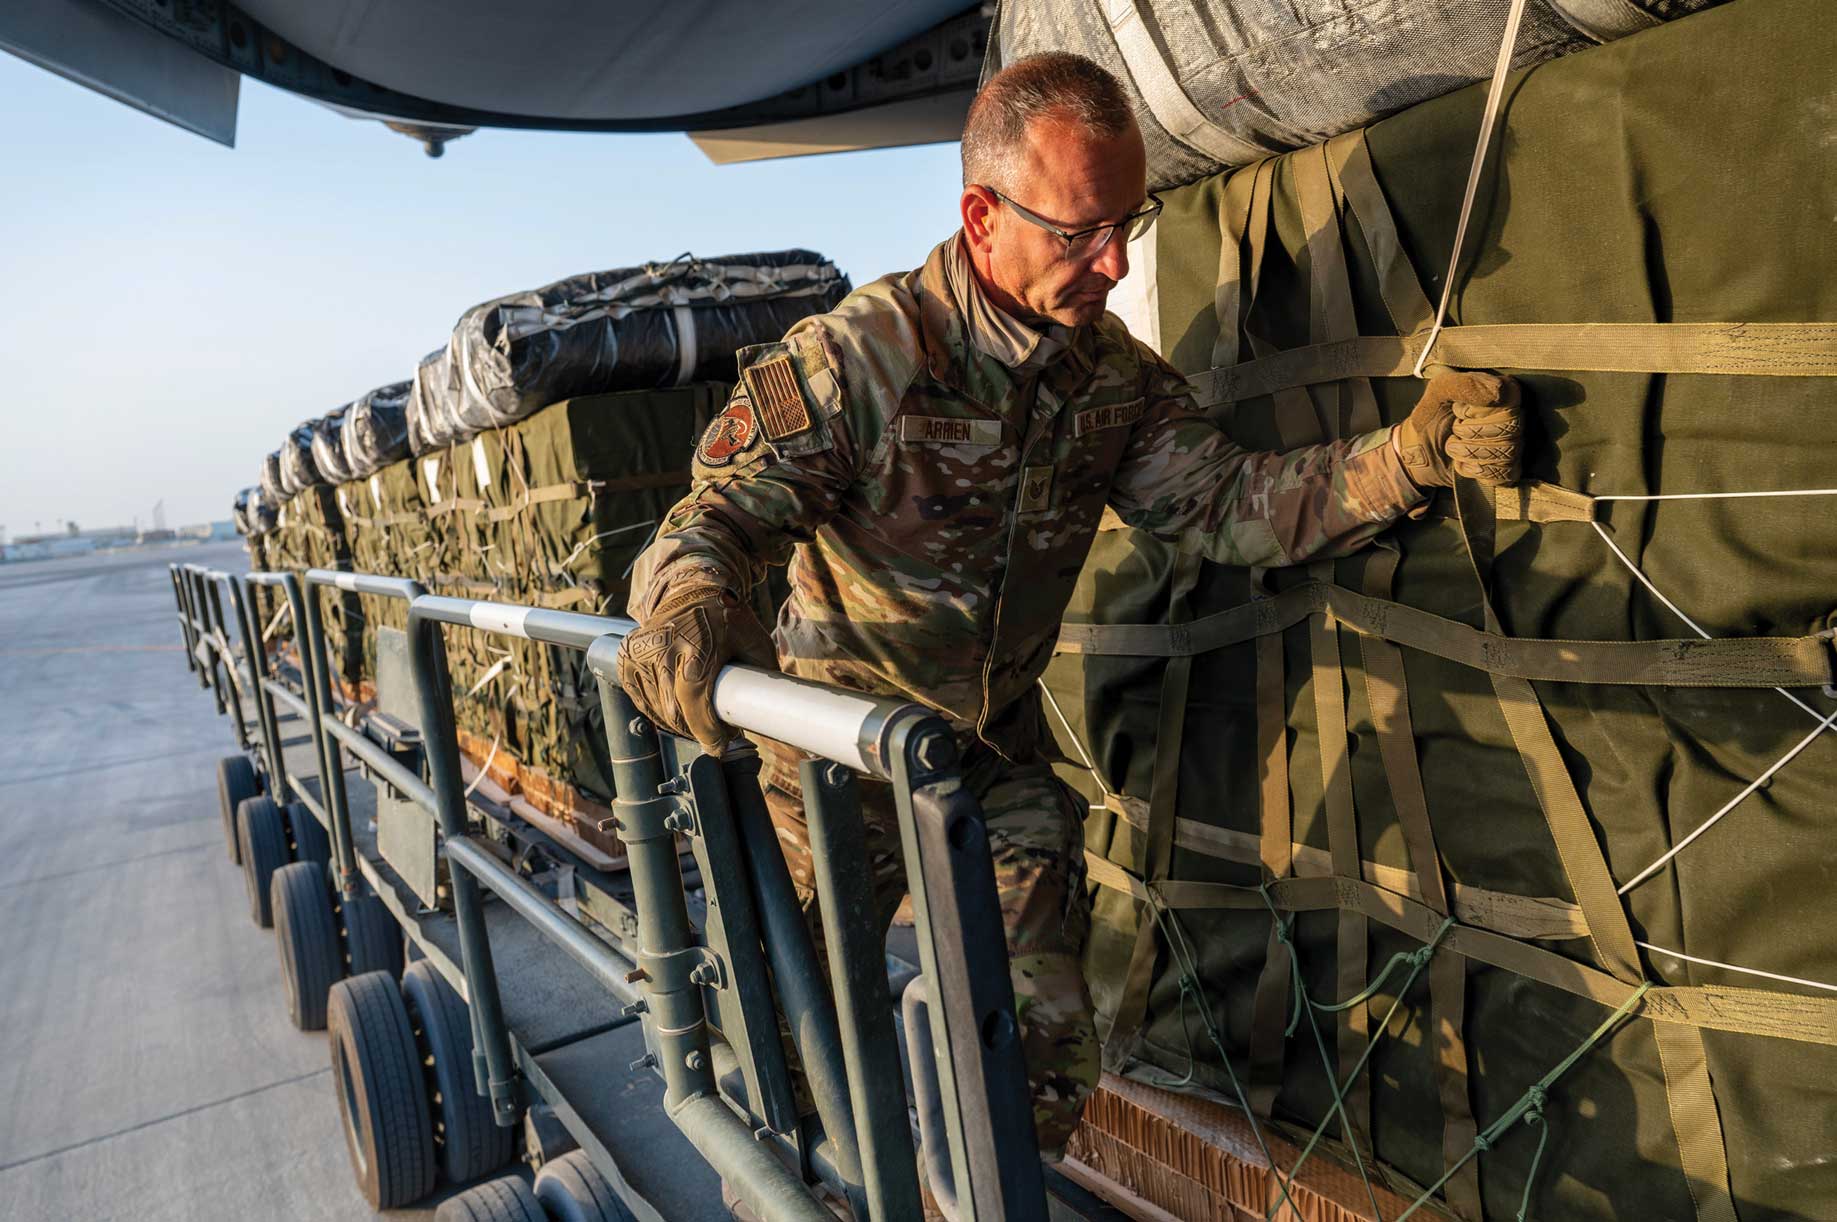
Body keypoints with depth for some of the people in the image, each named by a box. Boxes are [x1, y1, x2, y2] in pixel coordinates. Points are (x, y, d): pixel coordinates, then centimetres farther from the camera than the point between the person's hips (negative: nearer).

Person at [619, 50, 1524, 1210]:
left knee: (1049, 1049, 11)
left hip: (1001, 746, 5)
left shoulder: (1114, 372, -5)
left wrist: (1410, 454, -23)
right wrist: (689, 606, -54)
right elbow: (724, 512, -29)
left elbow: (1229, 498, -7)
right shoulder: (852, 359, -24)